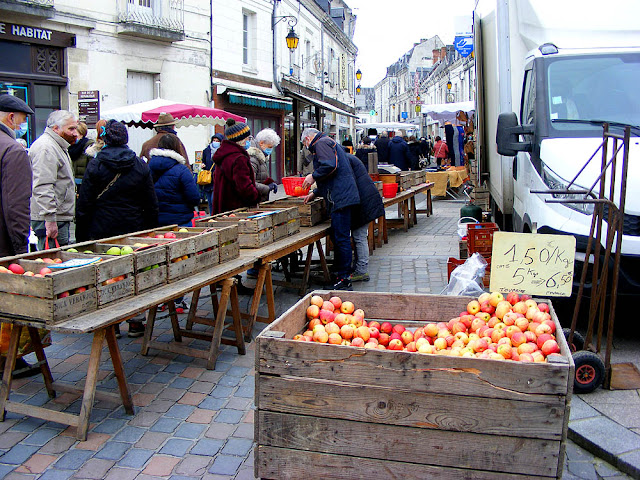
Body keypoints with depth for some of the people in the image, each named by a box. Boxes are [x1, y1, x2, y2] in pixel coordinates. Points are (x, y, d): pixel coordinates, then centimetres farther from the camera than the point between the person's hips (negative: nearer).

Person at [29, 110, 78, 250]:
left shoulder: (57, 146, 21)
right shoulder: (46, 148, -15)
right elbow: (43, 188, -24)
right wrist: (50, 219, -26)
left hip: (60, 218, 11)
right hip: (51, 219, -11)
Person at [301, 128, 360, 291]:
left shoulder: (321, 143, -3)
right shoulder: (329, 142, 29)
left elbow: (330, 166, -21)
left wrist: (313, 176, -8)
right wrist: (315, 193, 31)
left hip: (340, 198, -11)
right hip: (343, 196, 11)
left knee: (342, 238, -9)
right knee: (337, 236, 15)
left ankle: (344, 280, -6)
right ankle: (339, 273, 23)